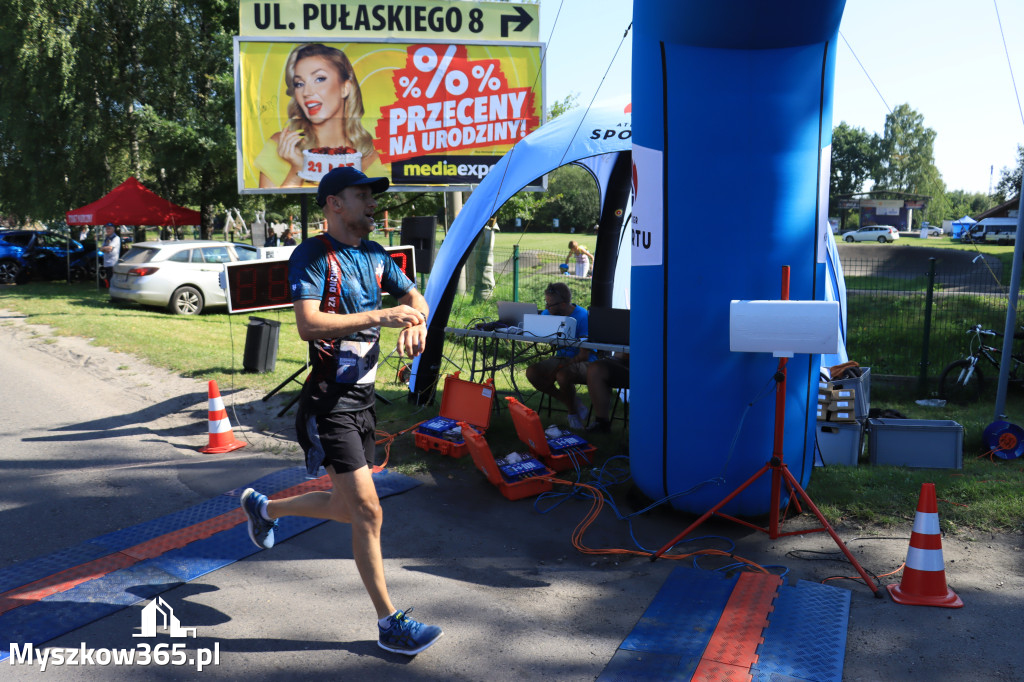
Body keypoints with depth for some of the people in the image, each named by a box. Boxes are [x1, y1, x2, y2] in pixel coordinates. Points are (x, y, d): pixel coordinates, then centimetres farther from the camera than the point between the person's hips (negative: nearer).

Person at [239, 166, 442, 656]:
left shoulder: (374, 255, 11)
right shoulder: (312, 256, -12)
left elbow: (413, 297, 18)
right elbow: (308, 324, -24)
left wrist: (416, 320, -6)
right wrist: (379, 316, -28)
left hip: (362, 397, 8)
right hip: (328, 401, -8)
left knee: (346, 508, 18)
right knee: (367, 511, -7)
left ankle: (264, 507, 44)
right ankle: (390, 624, 8)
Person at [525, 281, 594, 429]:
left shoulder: (583, 317, -19)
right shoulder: (548, 313, 1)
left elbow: (584, 356, -22)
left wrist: (559, 368, -29)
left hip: (581, 362, -7)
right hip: (561, 358, 7)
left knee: (562, 375, -38)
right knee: (532, 372, -19)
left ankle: (573, 411, -8)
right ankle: (572, 402, -6)